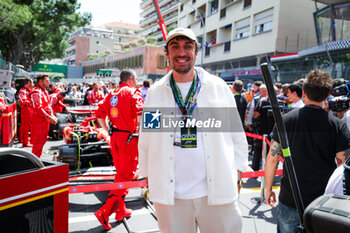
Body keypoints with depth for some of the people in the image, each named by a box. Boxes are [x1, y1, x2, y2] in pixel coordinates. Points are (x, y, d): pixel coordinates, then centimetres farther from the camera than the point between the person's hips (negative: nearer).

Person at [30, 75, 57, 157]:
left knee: (43, 139, 16)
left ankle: (38, 157, 28)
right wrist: (49, 117, -24)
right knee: (38, 141, -4)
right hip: (39, 120, -10)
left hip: (46, 119, 10)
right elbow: (38, 108, -23)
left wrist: (52, 115, 6)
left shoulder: (45, 91, 17)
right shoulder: (36, 92, -15)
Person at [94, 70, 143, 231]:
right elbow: (140, 113, -24)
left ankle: (121, 210, 29)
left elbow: (99, 115, 11)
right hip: (128, 138, -7)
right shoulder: (132, 93, -8)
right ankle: (105, 211, -5)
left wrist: (108, 131, 15)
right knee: (126, 176, 0)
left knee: (121, 173, 18)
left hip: (114, 137, 8)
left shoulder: (112, 94, 13)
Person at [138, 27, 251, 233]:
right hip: (170, 193, 1)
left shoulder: (219, 87, 3)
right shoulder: (155, 93, 5)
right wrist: (149, 177, 11)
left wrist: (237, 174, 4)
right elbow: (145, 139, 11)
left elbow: (237, 134, 7)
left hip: (217, 190, 0)